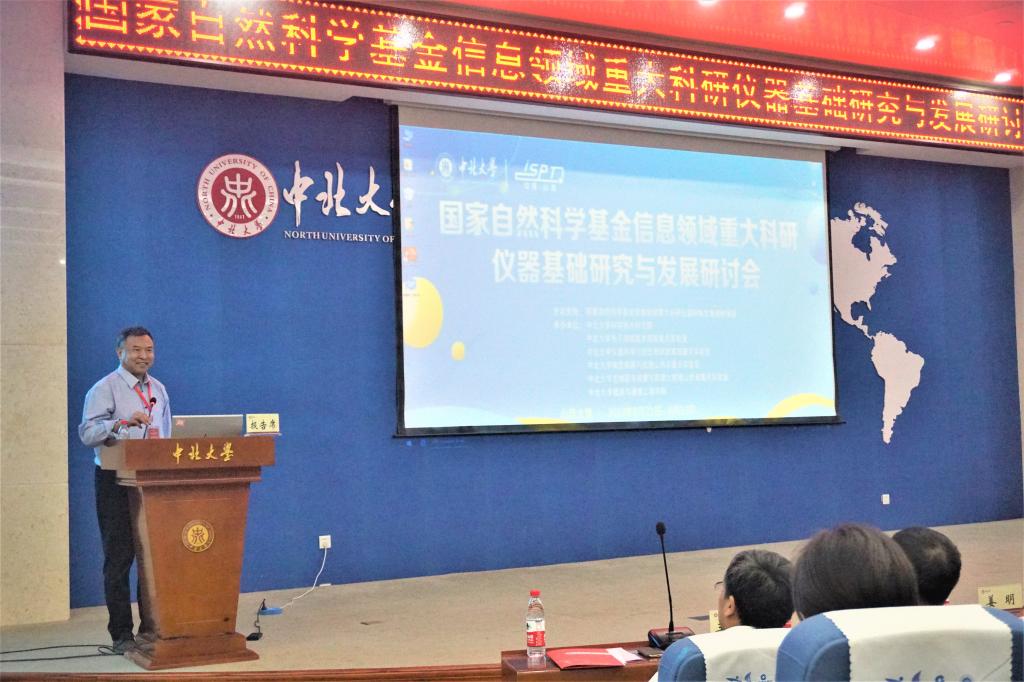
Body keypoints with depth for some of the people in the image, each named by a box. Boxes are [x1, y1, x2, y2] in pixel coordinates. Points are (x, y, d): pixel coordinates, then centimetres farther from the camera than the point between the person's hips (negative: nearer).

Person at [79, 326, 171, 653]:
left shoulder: (159, 390, 14)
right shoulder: (105, 389, -5)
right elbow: (87, 432, -18)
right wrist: (124, 422, -33)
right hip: (116, 481, -5)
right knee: (119, 558, -1)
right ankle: (122, 634, 5)